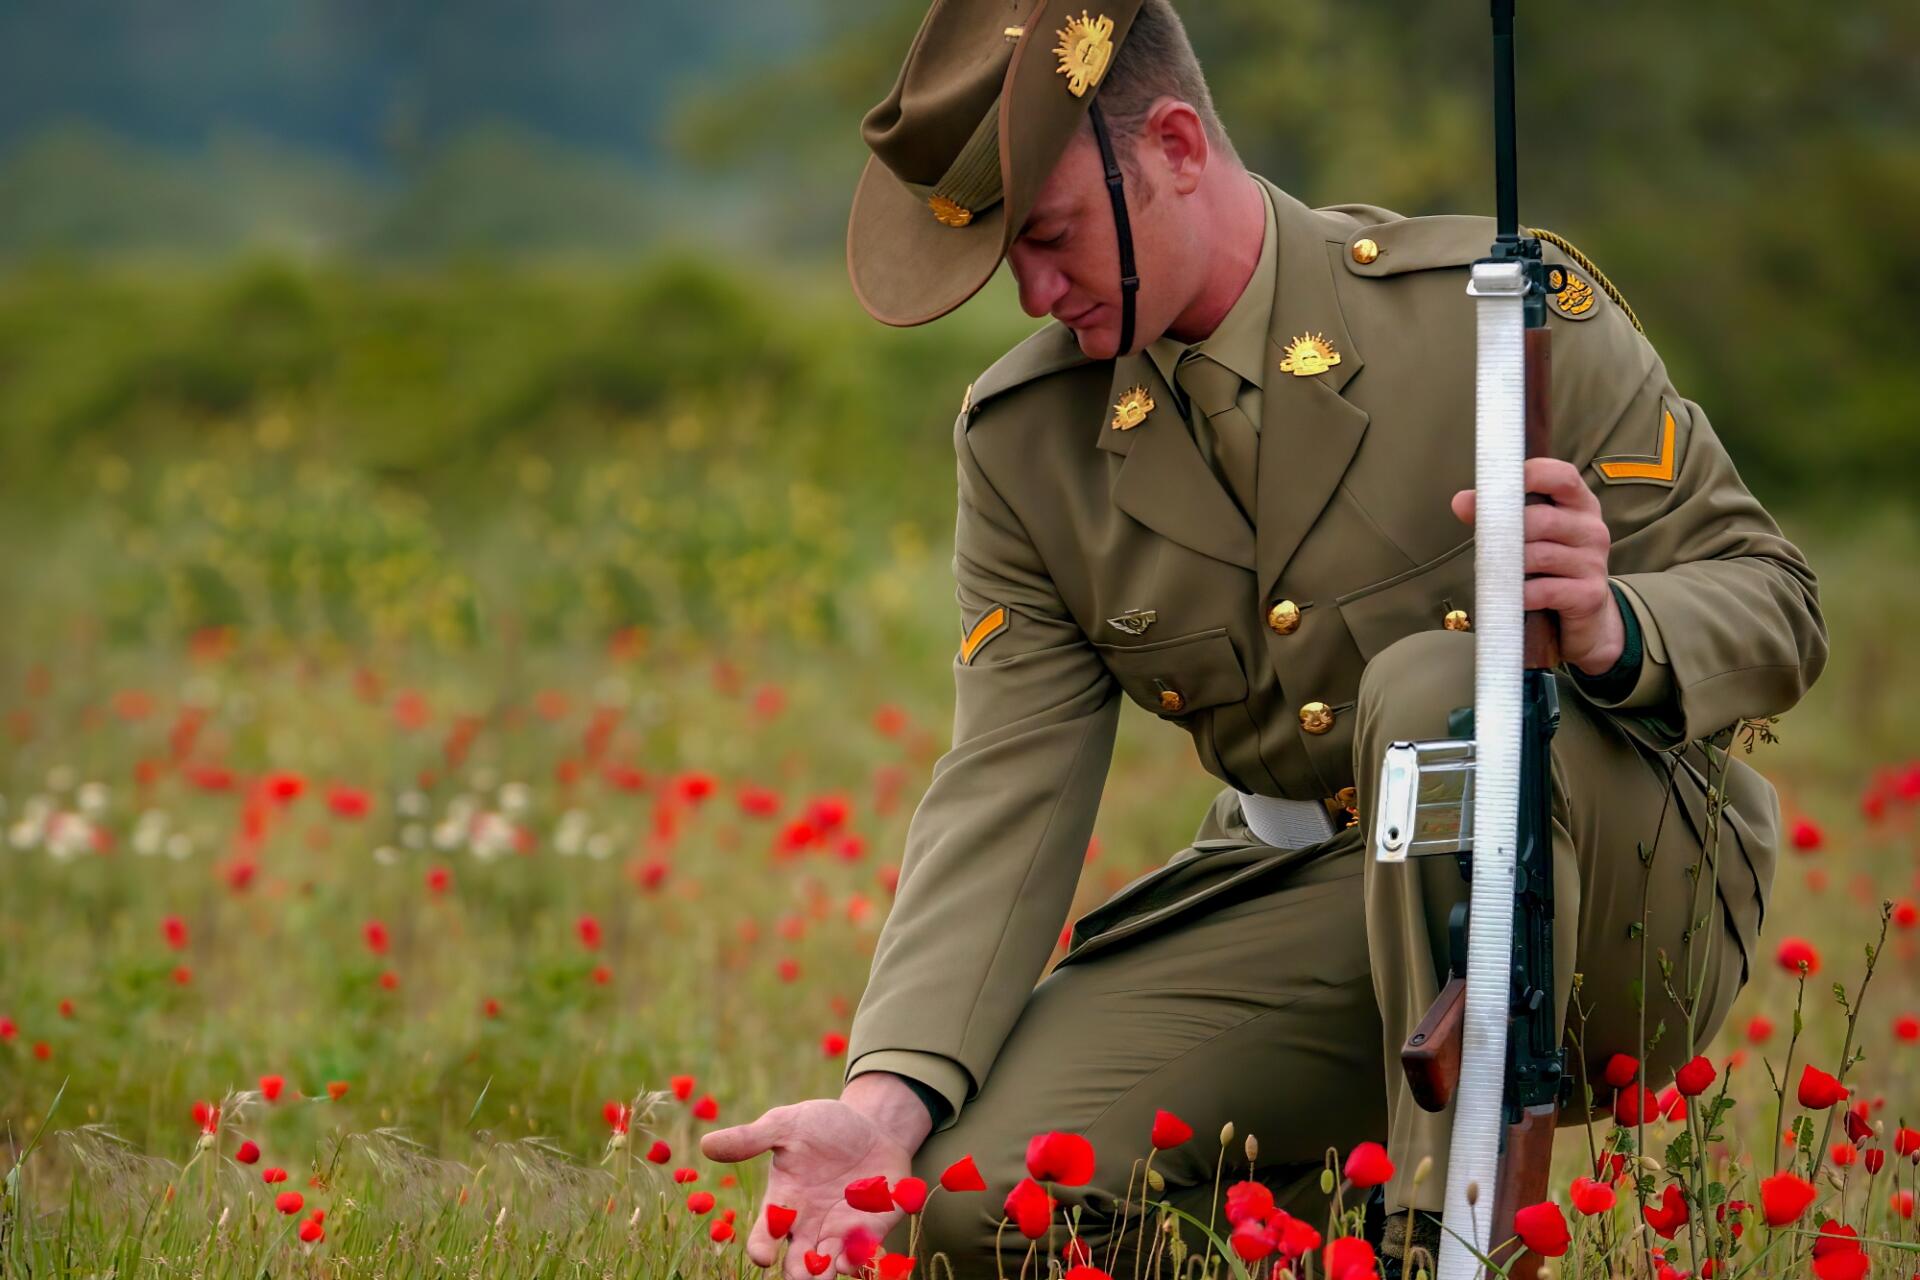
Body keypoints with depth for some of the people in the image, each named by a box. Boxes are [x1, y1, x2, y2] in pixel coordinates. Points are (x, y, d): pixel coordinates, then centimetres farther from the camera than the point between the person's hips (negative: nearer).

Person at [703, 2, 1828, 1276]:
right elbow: (1007, 792, -5)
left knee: (1431, 688, -37)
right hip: (1297, 904, 4)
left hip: (1626, 888, -4)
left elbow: (1773, 600, -8)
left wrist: (1610, 631, -33)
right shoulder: (1025, 438, 1)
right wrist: (888, 1096, -21)